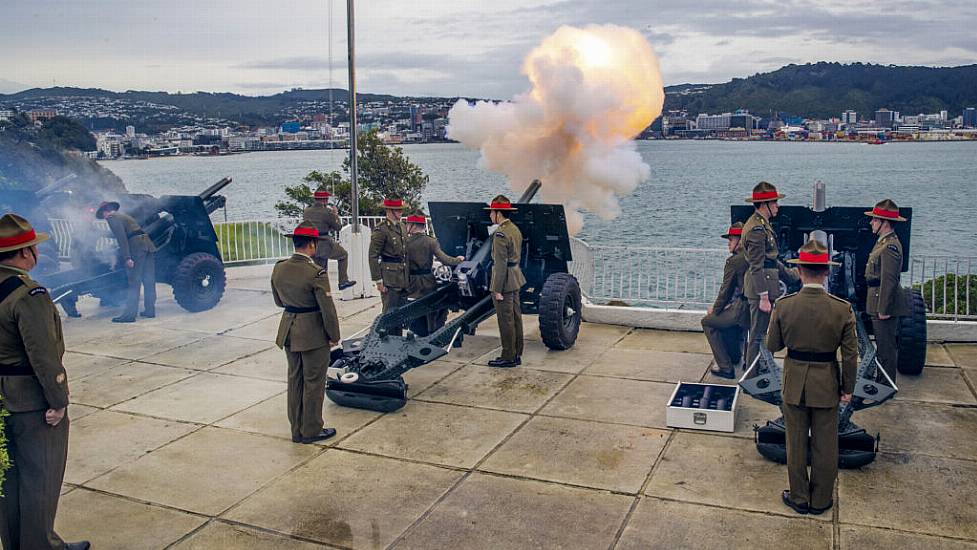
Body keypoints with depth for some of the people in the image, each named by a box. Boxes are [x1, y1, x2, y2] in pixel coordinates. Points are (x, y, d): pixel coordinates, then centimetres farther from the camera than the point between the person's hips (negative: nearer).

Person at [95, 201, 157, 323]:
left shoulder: (112, 218, 2)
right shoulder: (123, 216, 29)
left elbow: (121, 237, -11)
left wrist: (127, 257, -16)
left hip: (137, 246, -8)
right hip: (149, 244, 8)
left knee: (133, 282, -7)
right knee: (149, 281, 12)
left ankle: (129, 314, -7)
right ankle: (150, 310, 19)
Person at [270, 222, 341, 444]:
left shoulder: (279, 269, 0)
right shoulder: (316, 272, -21)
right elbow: (328, 309, -18)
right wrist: (334, 336, -6)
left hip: (288, 332, 7)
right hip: (313, 334, -6)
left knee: (295, 380, 16)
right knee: (314, 383, 7)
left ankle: (297, 430, 26)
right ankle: (311, 431, 18)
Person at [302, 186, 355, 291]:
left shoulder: (306, 211, 4)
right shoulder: (327, 212, -13)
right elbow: (338, 227, -3)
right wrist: (335, 214, 12)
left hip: (313, 247, 6)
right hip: (325, 245, -6)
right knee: (344, 255, 19)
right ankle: (343, 282, 16)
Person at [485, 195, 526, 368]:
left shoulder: (500, 234, -18)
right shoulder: (515, 229, 12)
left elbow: (500, 264, -21)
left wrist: (497, 289, -20)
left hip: (504, 282, -10)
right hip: (516, 279, 10)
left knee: (506, 320, -3)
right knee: (516, 317, 13)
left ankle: (508, 357, 4)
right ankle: (517, 354, 20)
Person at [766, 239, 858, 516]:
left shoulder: (784, 306, -15)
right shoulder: (842, 309, -14)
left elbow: (772, 345, -4)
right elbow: (850, 355, -8)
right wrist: (848, 388, 4)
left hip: (794, 382, 0)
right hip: (827, 385, 0)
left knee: (796, 443, 15)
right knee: (825, 445, 16)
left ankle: (799, 498, 29)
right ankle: (821, 500, 30)